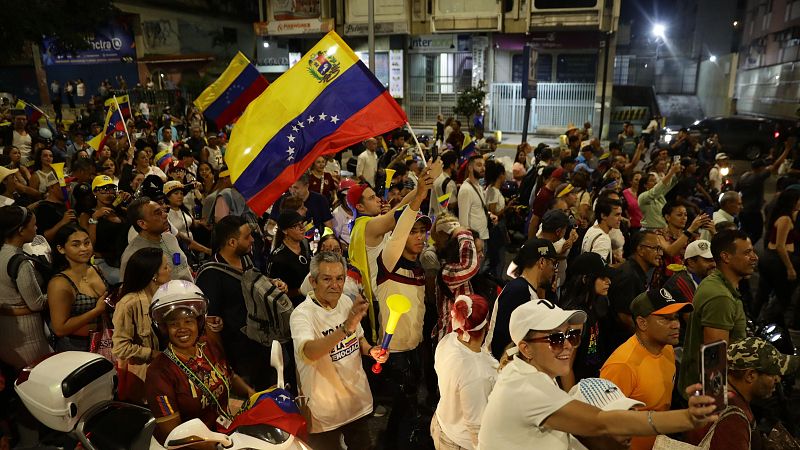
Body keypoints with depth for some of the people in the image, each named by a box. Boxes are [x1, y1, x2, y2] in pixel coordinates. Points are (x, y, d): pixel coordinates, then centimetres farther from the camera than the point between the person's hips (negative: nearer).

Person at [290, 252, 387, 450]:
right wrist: (345, 328, -54)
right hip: (324, 410, -6)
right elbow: (308, 353, -42)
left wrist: (370, 350, -7)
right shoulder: (302, 314, -22)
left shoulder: (346, 302, -2)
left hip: (358, 400, 6)